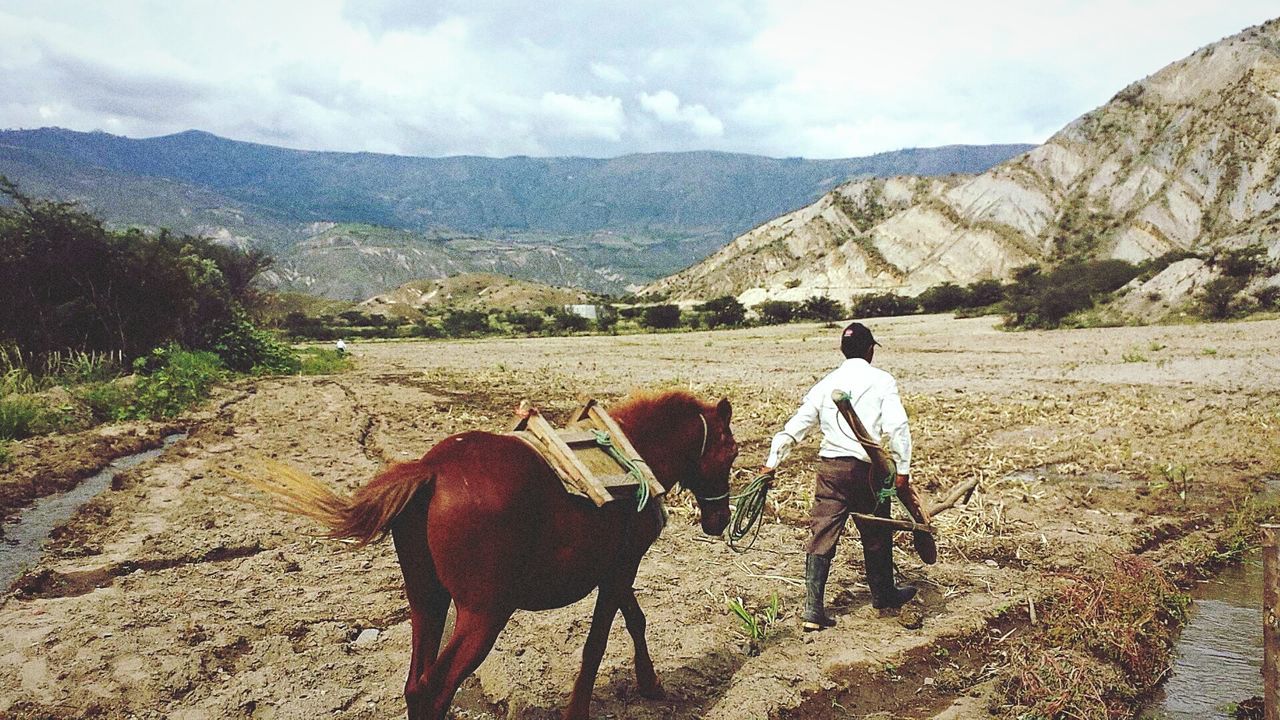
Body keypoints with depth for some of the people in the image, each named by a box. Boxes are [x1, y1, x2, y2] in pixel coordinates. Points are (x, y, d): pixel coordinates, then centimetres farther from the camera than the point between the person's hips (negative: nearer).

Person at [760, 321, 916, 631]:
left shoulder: (825, 384, 8)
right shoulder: (882, 381, -1)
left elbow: (795, 425, 6)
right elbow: (897, 427, -11)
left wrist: (772, 462, 9)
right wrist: (902, 468, -7)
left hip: (830, 468, 2)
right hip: (867, 469, -2)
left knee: (822, 536, 3)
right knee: (876, 535, 17)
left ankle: (813, 609, 0)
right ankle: (883, 594, 38)